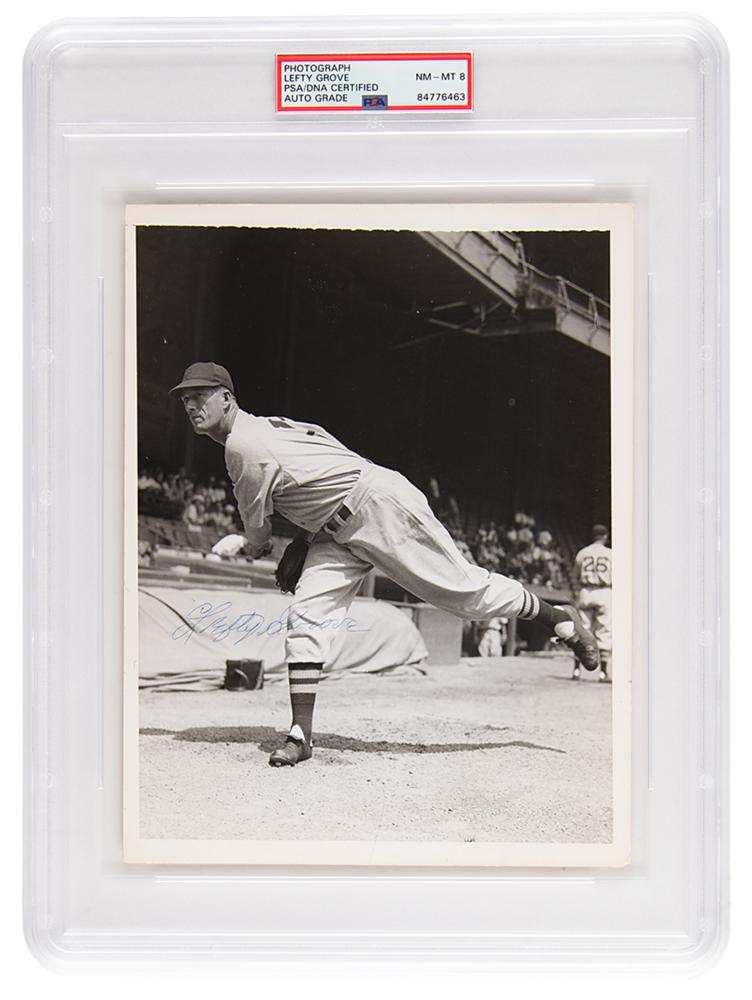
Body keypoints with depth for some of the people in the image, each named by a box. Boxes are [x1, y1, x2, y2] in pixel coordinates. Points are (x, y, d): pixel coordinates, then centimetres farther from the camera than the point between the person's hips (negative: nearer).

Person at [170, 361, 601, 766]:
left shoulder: (243, 445, -18)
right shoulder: (263, 428, 11)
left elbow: (257, 527, -8)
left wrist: (258, 548, 16)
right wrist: (299, 545, 14)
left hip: (382, 504, -10)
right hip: (337, 529, 10)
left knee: (465, 590, -1)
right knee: (306, 615, -4)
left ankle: (560, 619, 20)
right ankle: (301, 736, -4)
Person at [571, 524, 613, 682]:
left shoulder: (582, 553, 6)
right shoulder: (610, 554, 0)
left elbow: (576, 579, 10)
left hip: (585, 592, 2)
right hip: (604, 592, -2)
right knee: (604, 632, 1)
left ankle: (576, 669, 3)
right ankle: (603, 672, 0)